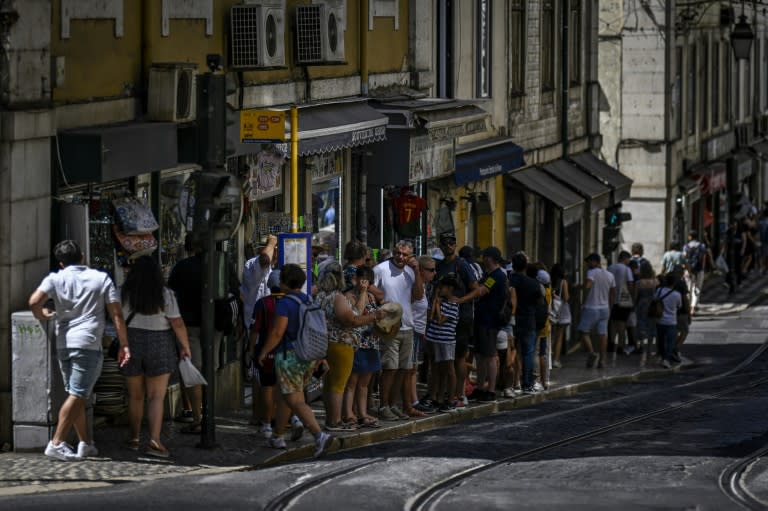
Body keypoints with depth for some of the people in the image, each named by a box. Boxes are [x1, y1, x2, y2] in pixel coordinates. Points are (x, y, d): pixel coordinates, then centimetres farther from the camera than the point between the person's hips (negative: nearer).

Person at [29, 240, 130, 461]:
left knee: (77, 395, 16)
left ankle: (86, 443, 20)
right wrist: (124, 345, 3)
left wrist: (42, 316, 9)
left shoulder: (56, 279, 6)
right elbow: (116, 315, 0)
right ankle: (56, 443, -17)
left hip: (63, 344, 4)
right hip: (88, 344, -4)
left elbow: (34, 302, -12)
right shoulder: (101, 279, 4)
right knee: (77, 395, -8)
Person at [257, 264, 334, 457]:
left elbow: (277, 332, -18)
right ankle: (277, 437, 31)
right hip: (309, 358, 8)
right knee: (284, 396, 23)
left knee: (296, 402, -8)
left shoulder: (285, 304, -15)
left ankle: (320, 436, -25)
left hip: (289, 356, -8)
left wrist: (264, 352, -6)